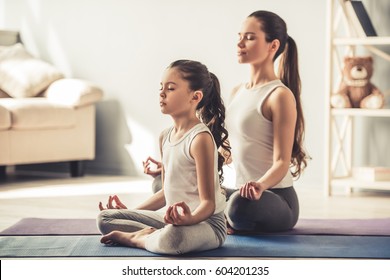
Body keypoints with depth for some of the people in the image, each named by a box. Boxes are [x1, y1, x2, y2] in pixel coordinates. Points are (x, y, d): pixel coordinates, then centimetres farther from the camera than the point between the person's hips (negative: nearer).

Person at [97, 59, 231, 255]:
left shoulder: (200, 138, -17)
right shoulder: (165, 136, 9)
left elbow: (208, 202, -20)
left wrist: (190, 218, -42)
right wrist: (132, 212, 21)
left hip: (206, 222, -8)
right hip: (173, 218, 8)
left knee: (172, 238, -42)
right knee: (104, 218, 6)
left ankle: (134, 237, -13)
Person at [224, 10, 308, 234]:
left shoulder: (280, 95, -13)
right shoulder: (237, 92, 12)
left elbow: (282, 162, -18)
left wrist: (260, 185, -40)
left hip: (276, 197, -8)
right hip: (244, 191, 8)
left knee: (242, 204, -43)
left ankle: (232, 225, -7)